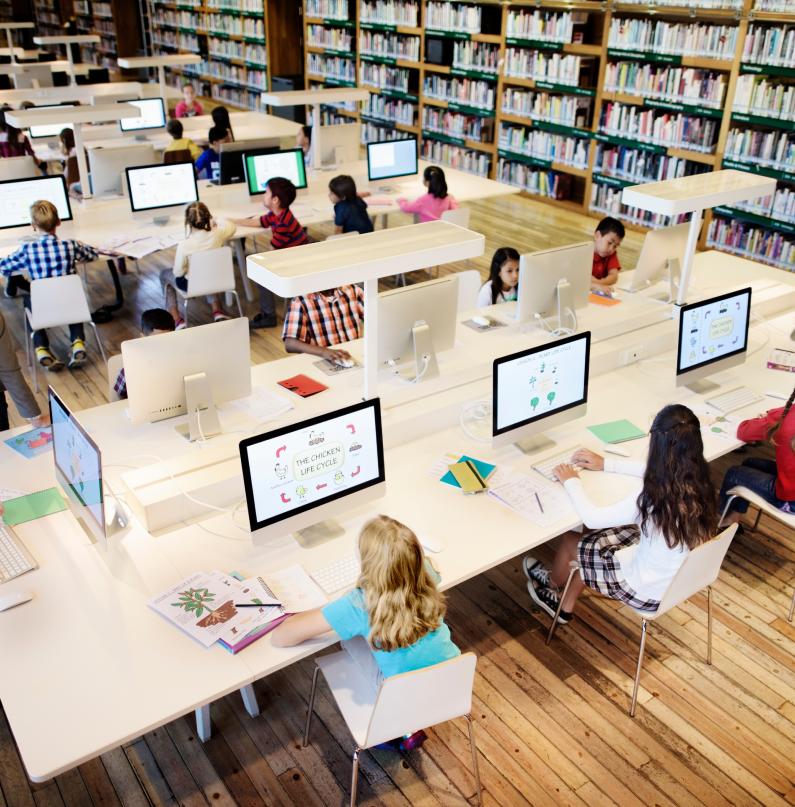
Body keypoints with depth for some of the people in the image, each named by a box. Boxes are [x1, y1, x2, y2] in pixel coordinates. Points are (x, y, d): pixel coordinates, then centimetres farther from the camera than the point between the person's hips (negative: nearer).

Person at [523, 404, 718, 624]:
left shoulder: (653, 497, -36)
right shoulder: (698, 481, -13)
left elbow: (591, 518, -23)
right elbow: (656, 471, 10)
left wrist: (572, 482, -6)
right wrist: (608, 463, 15)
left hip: (649, 593, -7)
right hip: (684, 577, 7)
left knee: (570, 540, 13)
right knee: (594, 540, 21)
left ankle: (553, 583, 48)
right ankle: (565, 607, 38)